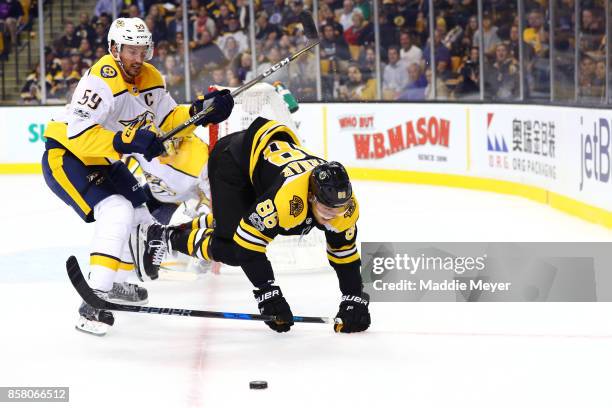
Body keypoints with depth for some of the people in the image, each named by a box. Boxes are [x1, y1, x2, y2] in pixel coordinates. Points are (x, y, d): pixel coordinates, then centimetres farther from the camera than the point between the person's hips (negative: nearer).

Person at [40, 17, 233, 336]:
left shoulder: (150, 79, -1)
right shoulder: (102, 80, -28)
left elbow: (168, 120, 6)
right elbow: (79, 135, -35)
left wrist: (200, 112, -12)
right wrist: (126, 141, -44)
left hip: (104, 163, 9)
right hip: (66, 157, -9)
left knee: (143, 217, 17)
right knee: (117, 212, -27)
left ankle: (115, 284, 37)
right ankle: (95, 300, -31)